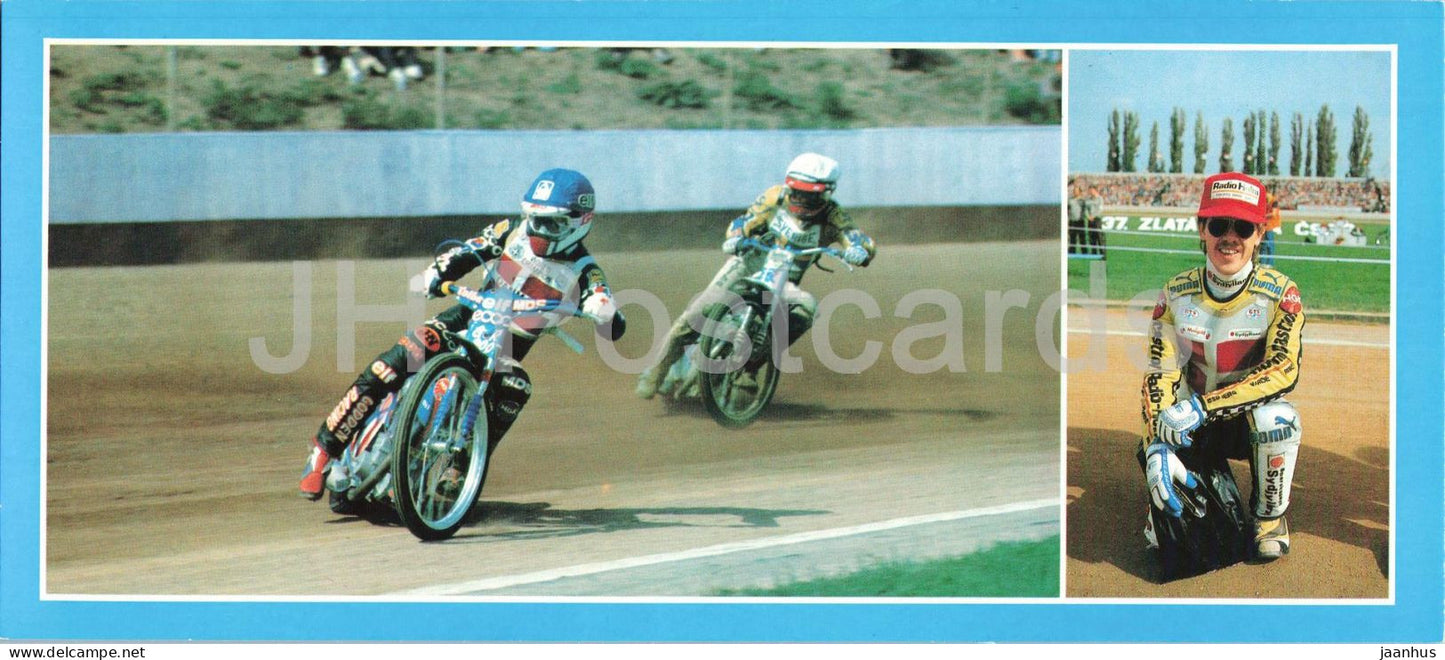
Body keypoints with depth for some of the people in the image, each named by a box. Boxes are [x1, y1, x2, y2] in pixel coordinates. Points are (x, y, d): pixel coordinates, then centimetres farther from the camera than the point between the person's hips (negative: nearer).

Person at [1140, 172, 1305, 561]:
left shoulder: (1280, 293, -14)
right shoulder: (1177, 294, -8)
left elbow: (1283, 369, -25)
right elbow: (1160, 373, -13)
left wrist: (1202, 406, -35)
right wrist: (1158, 446, -30)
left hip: (1251, 418, -2)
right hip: (1195, 426, 2)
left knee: (1277, 417, -36)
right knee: (1153, 454, -25)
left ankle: (1270, 517, -8)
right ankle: (1168, 509, 15)